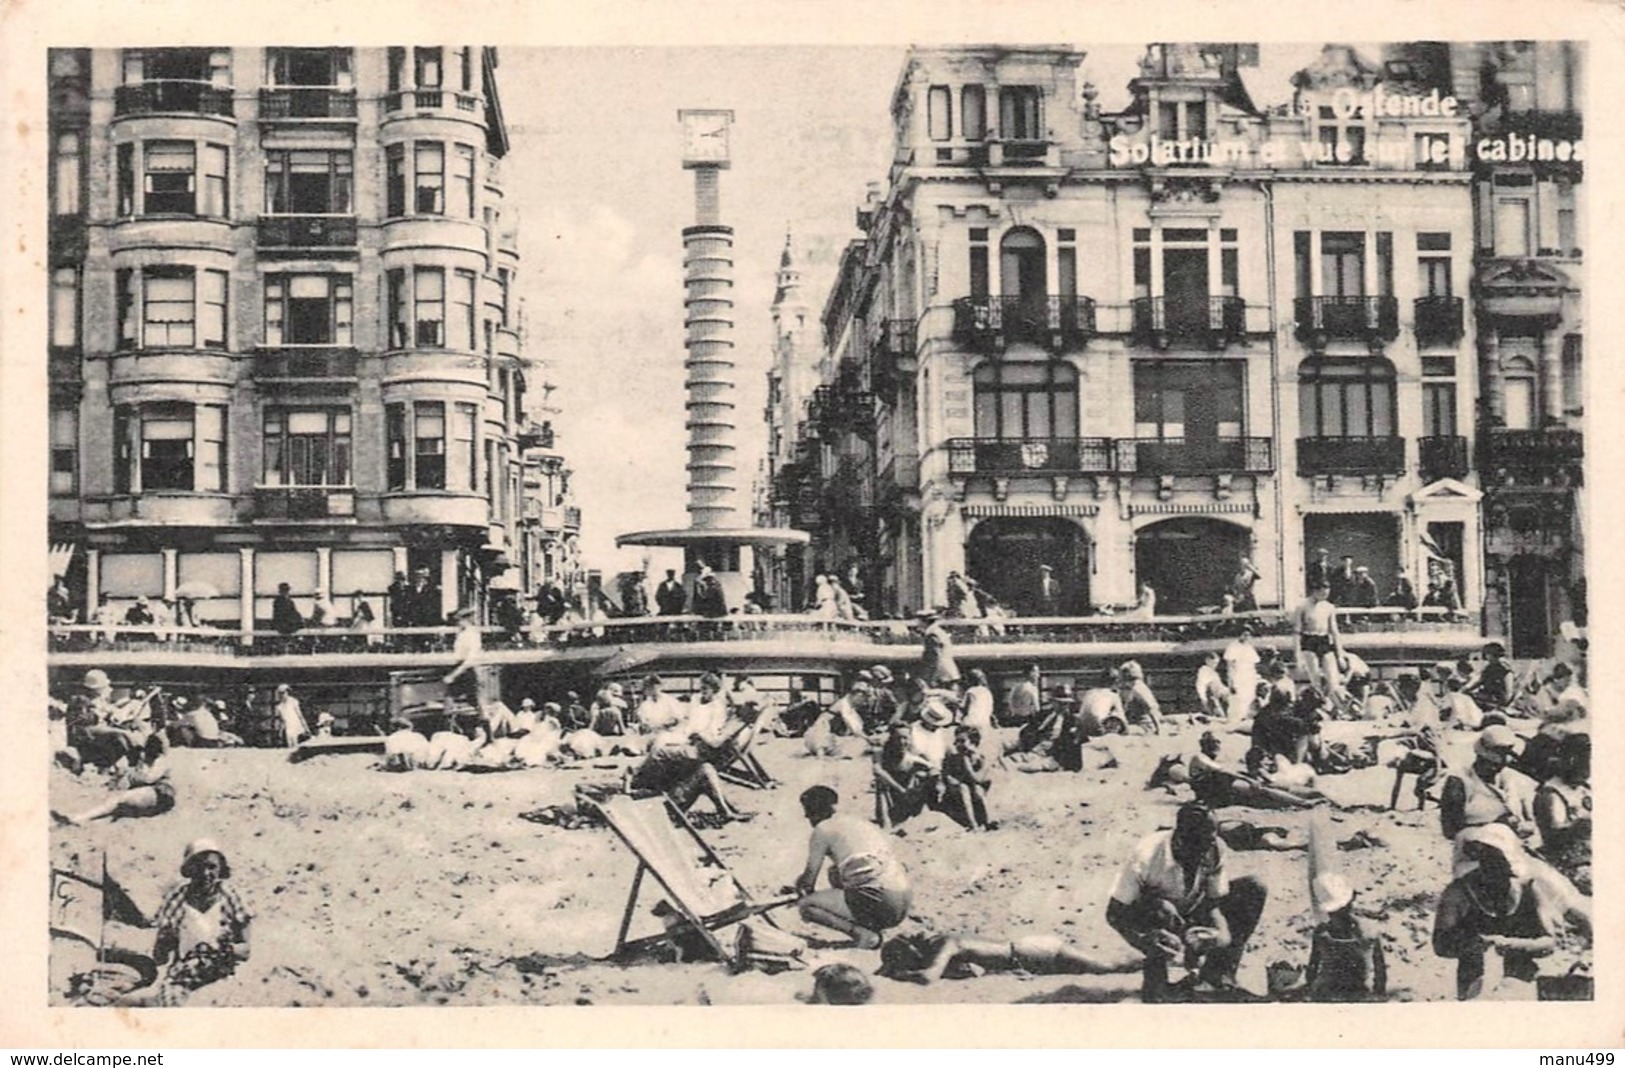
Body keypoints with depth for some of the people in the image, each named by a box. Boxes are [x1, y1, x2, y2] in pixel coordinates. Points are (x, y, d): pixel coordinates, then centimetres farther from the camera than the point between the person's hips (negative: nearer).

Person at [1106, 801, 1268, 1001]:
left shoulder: (1216, 850, -20)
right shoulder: (1147, 858, -32)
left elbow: (1215, 903, -12)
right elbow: (1114, 914, -25)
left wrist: (1222, 932, -34)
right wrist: (1147, 941, -42)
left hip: (1191, 920, 5)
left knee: (1253, 889, -13)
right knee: (1163, 912, -41)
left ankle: (1220, 972, -4)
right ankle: (1154, 975, -17)